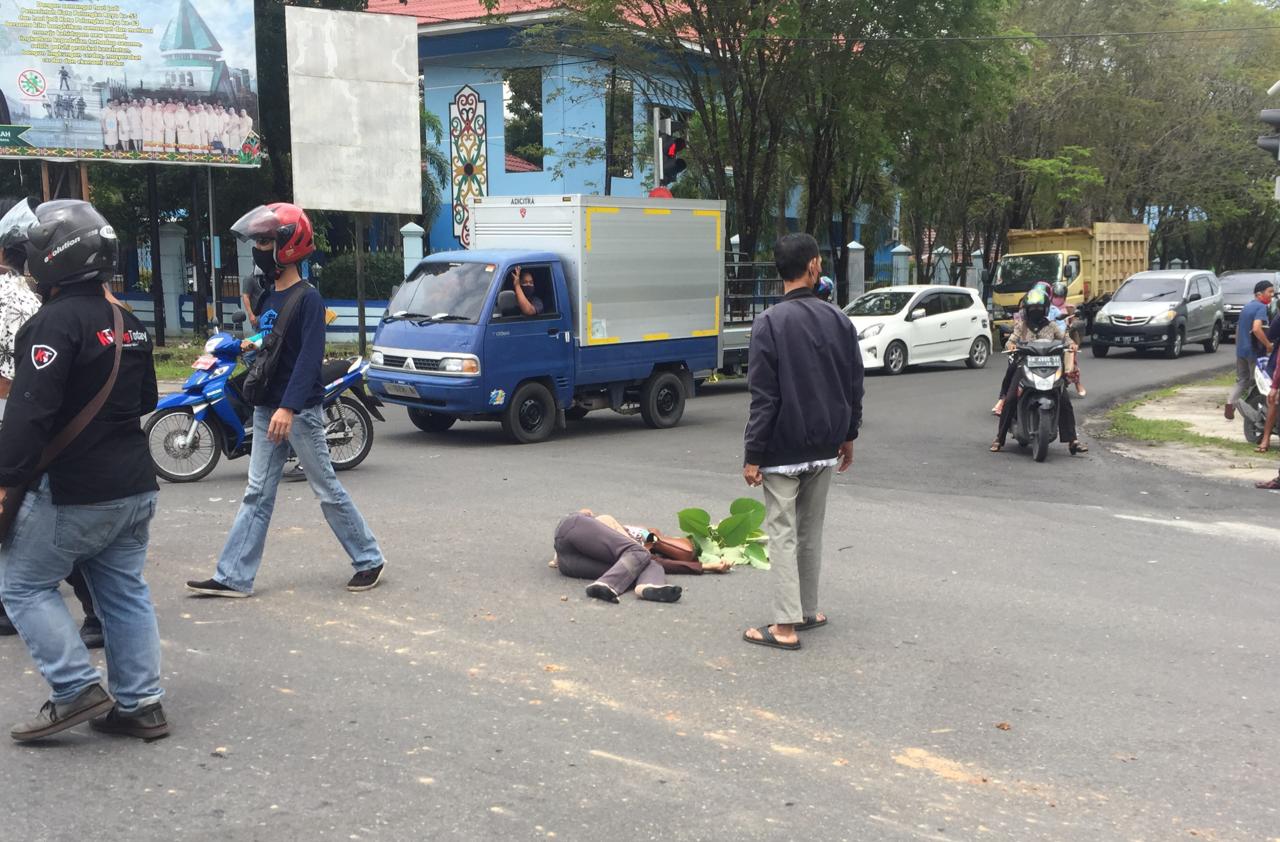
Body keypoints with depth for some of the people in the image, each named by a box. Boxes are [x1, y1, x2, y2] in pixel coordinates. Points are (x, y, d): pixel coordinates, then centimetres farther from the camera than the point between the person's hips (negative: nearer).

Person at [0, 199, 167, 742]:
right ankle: (141, 704, 14)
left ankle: (78, 691, 1)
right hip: (135, 487, 8)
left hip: (72, 493, -8)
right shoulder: (127, 323, 11)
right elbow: (146, 400, 22)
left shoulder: (55, 322, -16)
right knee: (124, 593, 12)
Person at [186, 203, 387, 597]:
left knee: (327, 489, 0)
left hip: (300, 411, -8)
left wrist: (289, 407, -32)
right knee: (257, 494, 8)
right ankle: (233, 577, 10)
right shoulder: (270, 298, 13)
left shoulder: (307, 298, -14)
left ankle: (370, 559, 13)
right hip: (267, 410, 8)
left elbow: (310, 356, -24)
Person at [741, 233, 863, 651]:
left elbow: (764, 397, -16)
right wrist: (847, 436, 19)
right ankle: (807, 611, 26)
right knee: (811, 530, 17)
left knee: (783, 533, 0)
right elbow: (854, 386, 7)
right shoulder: (839, 320, 2)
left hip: (783, 448, -5)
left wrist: (753, 455, -11)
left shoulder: (769, 323, -14)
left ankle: (786, 625, 0)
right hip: (824, 446, 5)